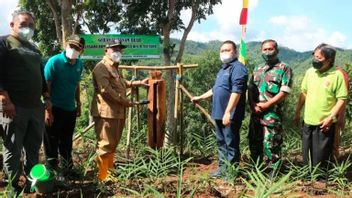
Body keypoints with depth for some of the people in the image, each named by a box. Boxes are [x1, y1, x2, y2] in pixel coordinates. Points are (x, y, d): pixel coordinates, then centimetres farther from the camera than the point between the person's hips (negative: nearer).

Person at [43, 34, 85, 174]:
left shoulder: (80, 64, 2)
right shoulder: (54, 61, -15)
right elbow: (45, 87, -16)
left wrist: (78, 104, 16)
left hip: (70, 109, 6)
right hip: (54, 109, -6)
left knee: (67, 142, 18)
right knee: (52, 142, 3)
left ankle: (68, 169, 33)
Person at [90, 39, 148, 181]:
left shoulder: (114, 67, 22)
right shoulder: (102, 67, -13)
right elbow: (106, 90, -22)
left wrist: (138, 83, 30)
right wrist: (124, 101, -17)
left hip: (117, 111, 10)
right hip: (106, 112, -10)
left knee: (113, 143, 17)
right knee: (105, 145, -6)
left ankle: (110, 171, 28)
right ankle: (102, 176, 1)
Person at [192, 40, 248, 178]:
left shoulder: (237, 68, -13)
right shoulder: (223, 68, 19)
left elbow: (236, 92, -24)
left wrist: (228, 112, -29)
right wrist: (200, 97, 32)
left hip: (230, 115, -10)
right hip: (219, 114, 10)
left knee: (231, 144, -2)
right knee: (221, 143, 17)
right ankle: (223, 168, 27)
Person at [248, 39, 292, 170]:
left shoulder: (284, 69, -2)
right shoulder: (257, 69, 17)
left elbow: (284, 92, -10)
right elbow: (250, 89, 12)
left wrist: (266, 105, -14)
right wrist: (253, 105, -6)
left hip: (272, 114, -6)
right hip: (255, 114, 6)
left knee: (271, 146, -4)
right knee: (254, 144, 12)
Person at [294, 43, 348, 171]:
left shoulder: (337, 75, -11)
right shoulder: (310, 72, 4)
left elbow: (342, 99, -11)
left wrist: (331, 118, -18)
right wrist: (297, 112, 13)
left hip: (325, 123, -5)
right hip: (308, 121, 5)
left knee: (321, 157, 3)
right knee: (307, 156, 16)